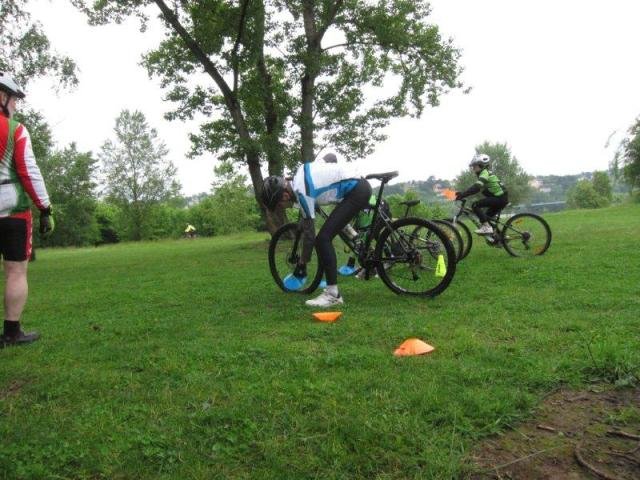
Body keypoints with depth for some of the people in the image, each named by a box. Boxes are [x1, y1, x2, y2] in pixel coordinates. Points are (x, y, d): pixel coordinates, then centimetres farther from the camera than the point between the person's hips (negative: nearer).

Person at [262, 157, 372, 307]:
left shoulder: (302, 192, -22)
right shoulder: (298, 178, 3)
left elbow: (310, 233, -17)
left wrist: (302, 263, -5)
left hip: (357, 191, -10)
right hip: (360, 187, 10)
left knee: (323, 238, -15)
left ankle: (333, 294, -12)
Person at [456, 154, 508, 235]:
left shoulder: (485, 173, -11)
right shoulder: (484, 174, 19)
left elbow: (476, 187, -26)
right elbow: (476, 188, 21)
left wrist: (462, 194, -30)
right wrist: (462, 194, 12)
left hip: (500, 198, -10)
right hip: (501, 198, 10)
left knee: (475, 205, -15)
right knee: (487, 217, 19)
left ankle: (486, 227, -17)